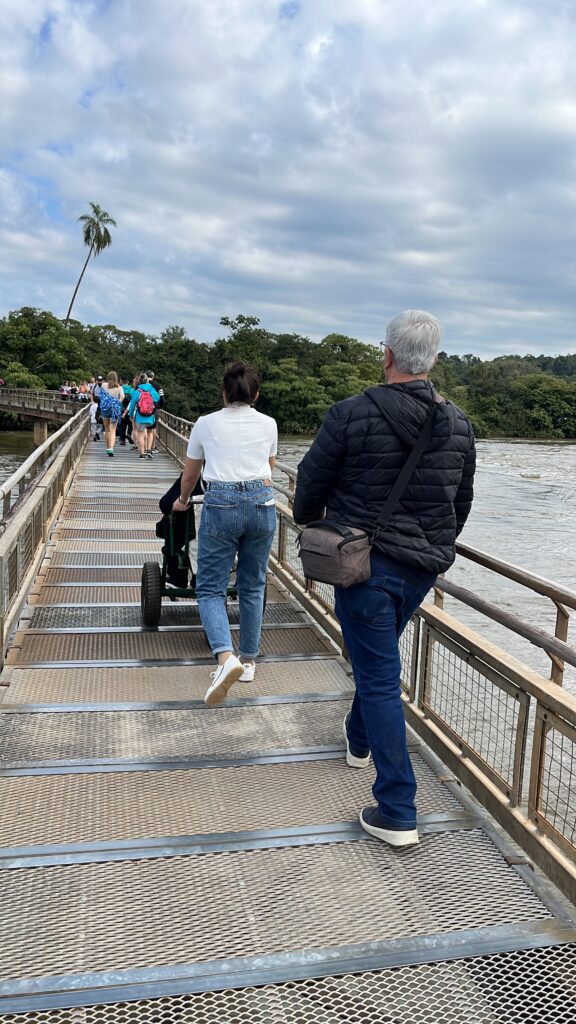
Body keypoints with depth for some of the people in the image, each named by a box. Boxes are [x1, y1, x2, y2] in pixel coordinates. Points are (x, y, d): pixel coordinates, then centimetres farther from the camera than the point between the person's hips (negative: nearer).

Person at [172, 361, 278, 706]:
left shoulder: (206, 423, 7)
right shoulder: (268, 424, 11)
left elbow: (190, 475, 20)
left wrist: (182, 501, 40)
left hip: (221, 504, -2)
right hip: (262, 502, 3)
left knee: (210, 588, 4)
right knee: (253, 586, 14)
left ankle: (227, 657, -17)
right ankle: (249, 661, 22)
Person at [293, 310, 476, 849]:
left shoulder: (350, 415, -15)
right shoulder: (457, 424, 1)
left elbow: (311, 485, -4)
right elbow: (462, 502, 12)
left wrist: (307, 522, 18)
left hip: (365, 565, -5)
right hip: (422, 570, 5)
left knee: (379, 678, 1)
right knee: (377, 657, 27)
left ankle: (397, 813, 4)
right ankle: (358, 738, 50)